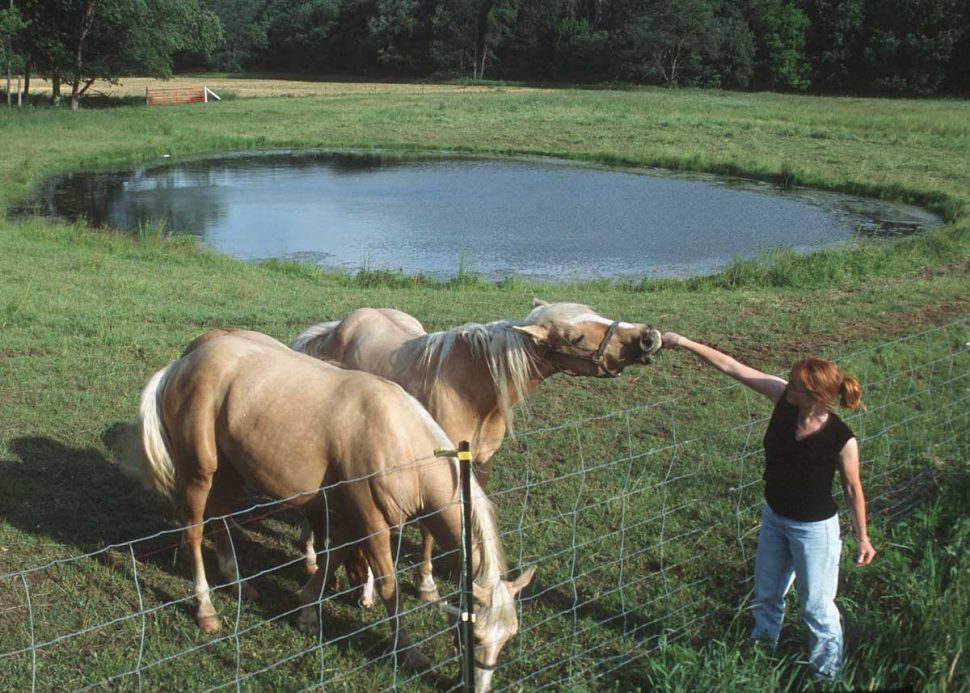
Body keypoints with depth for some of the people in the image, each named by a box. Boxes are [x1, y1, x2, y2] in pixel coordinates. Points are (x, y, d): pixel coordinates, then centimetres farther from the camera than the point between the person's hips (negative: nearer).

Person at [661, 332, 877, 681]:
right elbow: (731, 366, -18)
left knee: (816, 604, 13)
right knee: (767, 593, 27)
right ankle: (763, 647, 53)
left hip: (814, 528, -6)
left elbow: (852, 489, -13)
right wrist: (684, 342, -22)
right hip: (774, 517, 6)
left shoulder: (842, 440, -28)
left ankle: (826, 672, 37)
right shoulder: (783, 398, -19)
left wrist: (863, 538, -3)